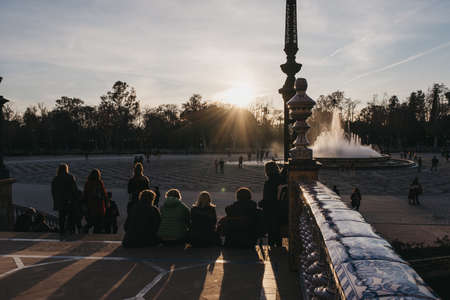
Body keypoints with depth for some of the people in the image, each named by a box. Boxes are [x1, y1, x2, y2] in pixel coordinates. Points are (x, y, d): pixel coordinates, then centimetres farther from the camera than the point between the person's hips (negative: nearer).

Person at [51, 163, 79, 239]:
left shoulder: (55, 179, 3)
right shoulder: (70, 177, -8)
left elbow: (53, 192, 6)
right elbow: (75, 189, -10)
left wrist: (56, 202, 14)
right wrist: (77, 200, -1)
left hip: (60, 202, 3)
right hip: (70, 201, -3)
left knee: (61, 218, 10)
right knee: (71, 217, 12)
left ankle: (61, 234, 9)